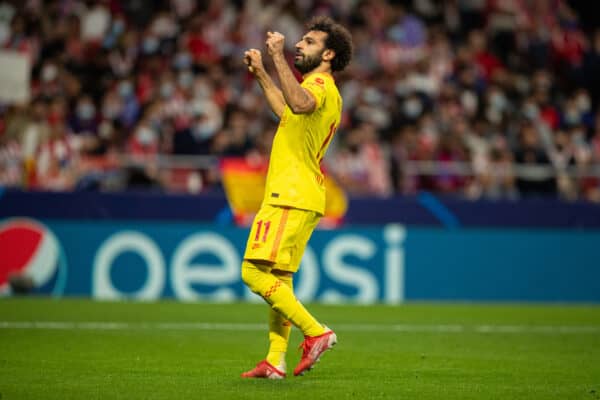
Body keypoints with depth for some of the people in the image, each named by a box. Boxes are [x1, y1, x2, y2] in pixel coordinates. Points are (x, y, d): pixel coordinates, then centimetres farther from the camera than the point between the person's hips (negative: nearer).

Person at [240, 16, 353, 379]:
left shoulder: (320, 85, -12)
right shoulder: (321, 89, 21)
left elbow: (299, 104, -39)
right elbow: (288, 112, 43)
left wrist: (279, 57, -33)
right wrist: (261, 73, 44)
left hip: (291, 196, -11)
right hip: (294, 196, 11)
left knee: (255, 272, -15)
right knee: (278, 278, 11)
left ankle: (315, 332, -15)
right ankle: (276, 362, 10)